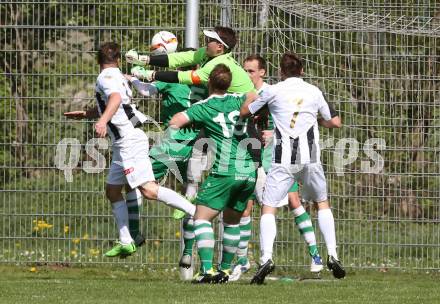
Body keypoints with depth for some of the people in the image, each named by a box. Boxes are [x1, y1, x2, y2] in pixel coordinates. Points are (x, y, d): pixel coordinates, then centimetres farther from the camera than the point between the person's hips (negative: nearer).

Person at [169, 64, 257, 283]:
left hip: (225, 171, -5)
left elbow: (175, 122, -9)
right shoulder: (238, 101, 10)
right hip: (250, 171, 5)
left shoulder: (203, 107, 0)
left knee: (202, 217, -4)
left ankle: (207, 270, -19)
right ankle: (225, 270, 21)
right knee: (232, 221, 19)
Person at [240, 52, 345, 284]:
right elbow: (334, 122, 18)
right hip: (310, 158, 2)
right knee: (322, 203, 21)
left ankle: (266, 258, -22)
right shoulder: (314, 92, 8)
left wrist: (250, 97, 33)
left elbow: (244, 112, 12)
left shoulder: (273, 91, 1)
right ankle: (332, 255, 12)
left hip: (283, 160, -2)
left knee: (268, 207, -2)